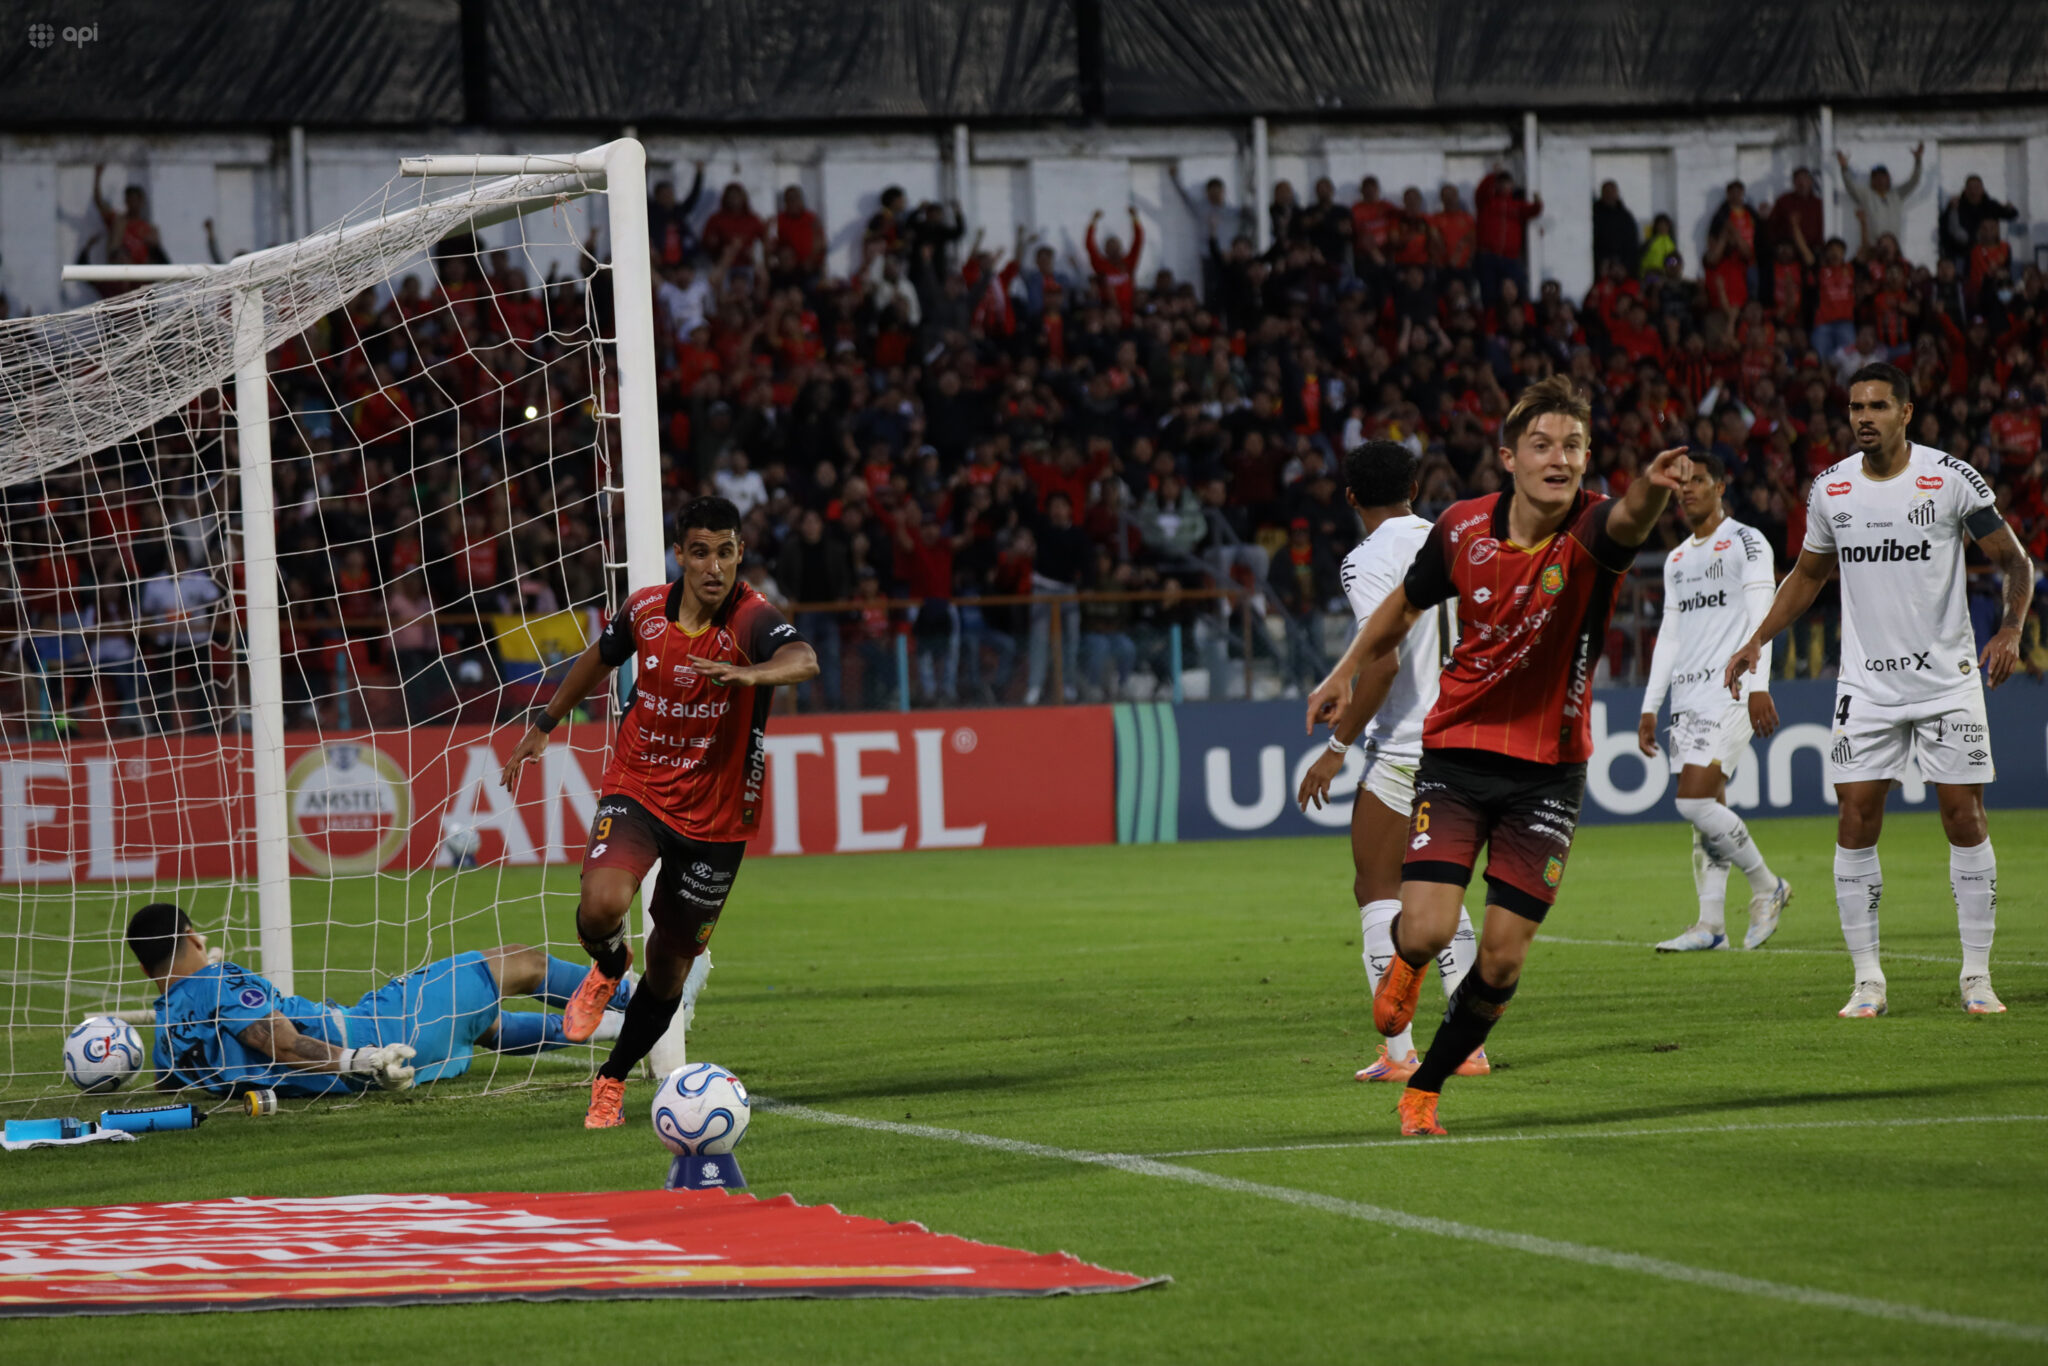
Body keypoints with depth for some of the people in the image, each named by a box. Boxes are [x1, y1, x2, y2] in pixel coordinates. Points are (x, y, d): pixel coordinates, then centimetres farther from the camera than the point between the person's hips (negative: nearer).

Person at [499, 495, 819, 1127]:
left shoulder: (751, 620, -21)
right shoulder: (646, 610, -8)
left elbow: (804, 660, -44)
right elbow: (598, 659, 15)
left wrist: (750, 674, -65)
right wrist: (544, 725, 24)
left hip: (715, 815, -1)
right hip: (636, 790, 1)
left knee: (670, 966, 9)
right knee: (601, 905, -27)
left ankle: (613, 1081, 34)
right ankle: (607, 969, 10)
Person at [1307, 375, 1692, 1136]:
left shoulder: (1590, 532, -17)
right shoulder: (1463, 529, -8)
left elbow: (1629, 521, -44)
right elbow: (1406, 607, 13)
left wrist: (1653, 490, -67)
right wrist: (1351, 675, 23)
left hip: (1548, 771, -1)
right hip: (1456, 752, 1)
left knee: (1502, 958, -2)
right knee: (1428, 928, -17)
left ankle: (1425, 1087, 22)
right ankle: (1404, 962, 22)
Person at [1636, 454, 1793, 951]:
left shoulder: (1746, 542, -1)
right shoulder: (1676, 561, 20)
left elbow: (1760, 616, -11)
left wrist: (1758, 686, -21)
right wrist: (1650, 707, 16)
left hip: (1730, 691, -7)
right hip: (1687, 696, 7)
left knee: (1695, 800, -17)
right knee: (1707, 808, 3)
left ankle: (1767, 887, -1)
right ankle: (1711, 925, 2)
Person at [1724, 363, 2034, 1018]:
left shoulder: (1951, 478, -7)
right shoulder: (1831, 489, 4)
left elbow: (2015, 561, -1)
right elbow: (1808, 575, 20)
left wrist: (2010, 631, -16)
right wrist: (1757, 641, 13)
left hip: (1948, 679, -3)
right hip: (1866, 684, 3)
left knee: (1964, 819, -3)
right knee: (1855, 822, -5)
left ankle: (1977, 975, 6)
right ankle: (1867, 981, 2)